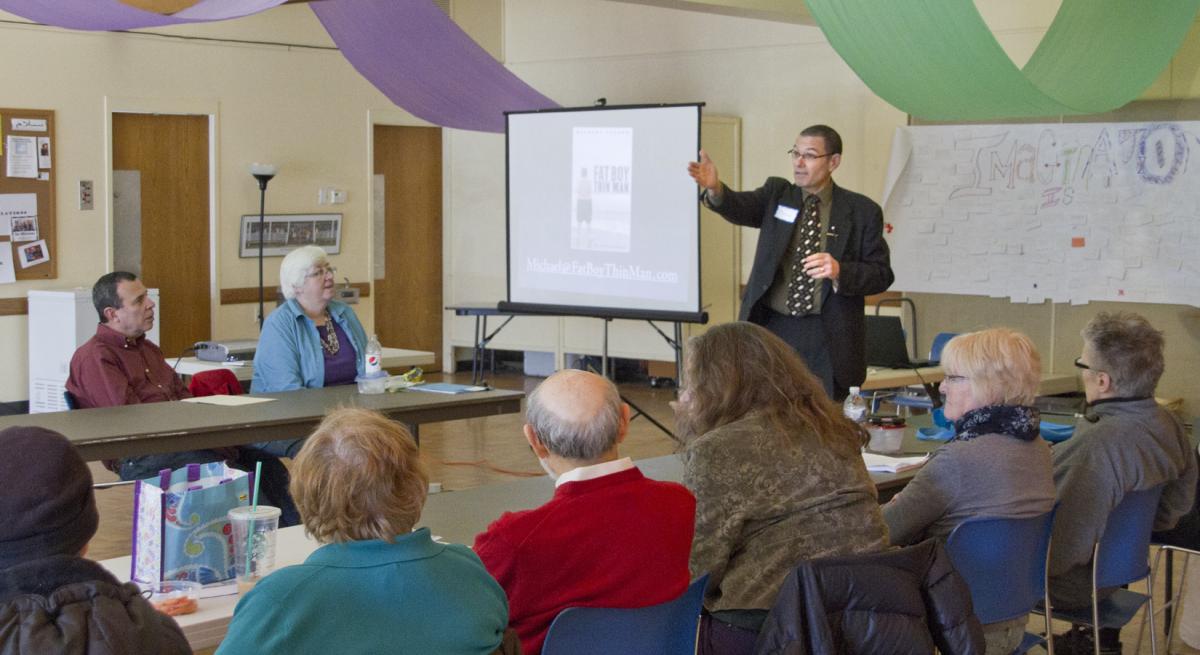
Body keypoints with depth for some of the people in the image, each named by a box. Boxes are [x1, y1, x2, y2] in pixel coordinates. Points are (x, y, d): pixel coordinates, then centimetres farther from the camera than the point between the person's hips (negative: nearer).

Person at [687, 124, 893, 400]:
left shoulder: (862, 211, 3)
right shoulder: (777, 194, 9)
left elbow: (882, 275, 0)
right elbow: (740, 208, -11)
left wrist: (840, 271, -19)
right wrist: (715, 189, -33)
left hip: (828, 339, -2)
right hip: (772, 330, 2)